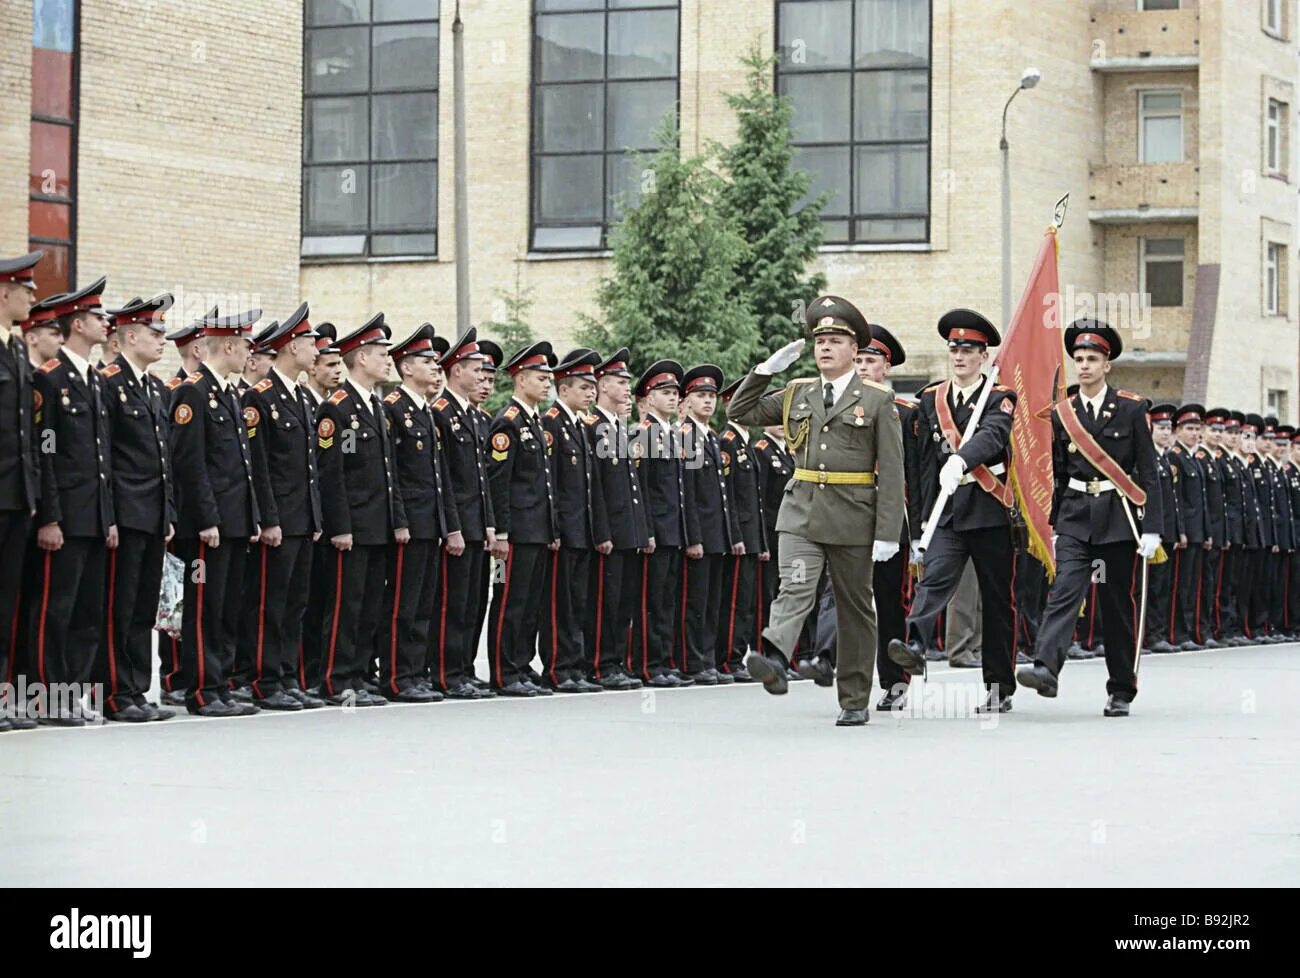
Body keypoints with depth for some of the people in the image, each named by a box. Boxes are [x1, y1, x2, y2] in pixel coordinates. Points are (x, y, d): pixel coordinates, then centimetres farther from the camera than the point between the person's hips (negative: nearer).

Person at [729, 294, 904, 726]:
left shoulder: (878, 400, 0)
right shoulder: (797, 395, 11)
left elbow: (891, 472, -4)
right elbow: (740, 412, 17)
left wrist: (888, 533, -11)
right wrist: (767, 369, 5)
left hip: (853, 519, -2)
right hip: (801, 513, 2)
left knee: (855, 609, 7)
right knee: (795, 588, -19)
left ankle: (855, 701, 13)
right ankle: (774, 661, -41)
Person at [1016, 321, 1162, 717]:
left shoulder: (1131, 408, 0)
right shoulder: (1062, 414, 8)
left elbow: (1149, 472, -2)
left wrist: (1152, 528, -8)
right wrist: (1055, 526, 14)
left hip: (1120, 518, -2)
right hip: (1076, 518, 2)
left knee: (1121, 605, 3)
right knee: (1065, 589, -17)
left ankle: (1121, 691, 11)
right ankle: (1046, 668, -32)